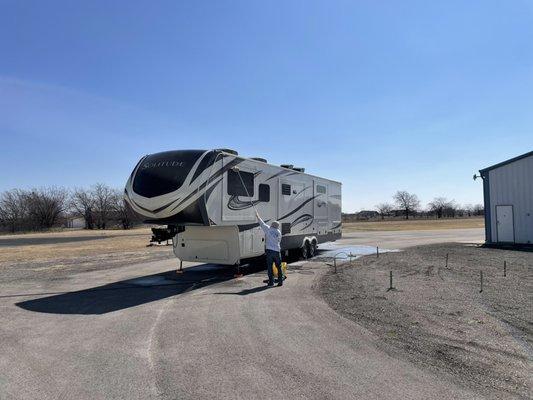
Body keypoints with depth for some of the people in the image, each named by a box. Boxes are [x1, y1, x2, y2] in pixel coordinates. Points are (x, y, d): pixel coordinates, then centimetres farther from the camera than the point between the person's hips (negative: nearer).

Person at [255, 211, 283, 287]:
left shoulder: (268, 229, 2)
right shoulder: (279, 232, 9)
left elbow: (262, 223, 11)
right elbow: (279, 241, 14)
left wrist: (257, 216, 23)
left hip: (269, 250, -2)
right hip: (277, 251, 2)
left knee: (269, 267, 4)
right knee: (279, 267, 11)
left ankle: (271, 282, 4)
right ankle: (280, 281, 13)